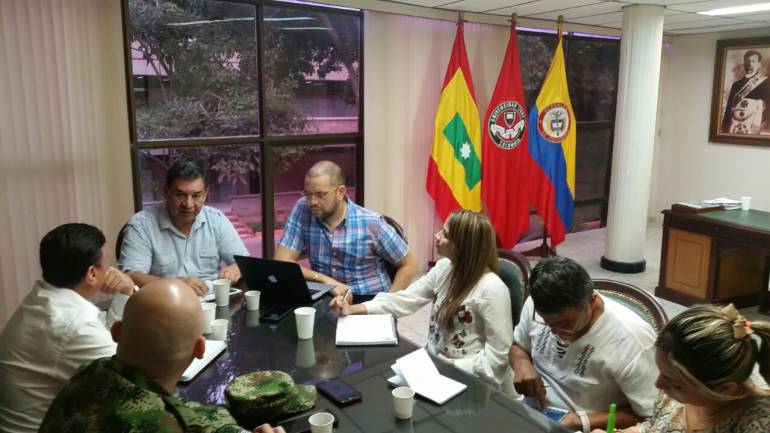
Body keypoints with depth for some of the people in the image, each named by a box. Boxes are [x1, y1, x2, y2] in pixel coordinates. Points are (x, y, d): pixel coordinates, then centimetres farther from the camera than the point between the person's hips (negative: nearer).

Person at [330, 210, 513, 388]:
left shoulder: (491, 289, -23)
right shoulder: (444, 267, -1)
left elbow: (497, 354, -20)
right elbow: (406, 299, 1)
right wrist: (354, 309, -6)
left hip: (470, 380, -6)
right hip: (434, 362, 6)